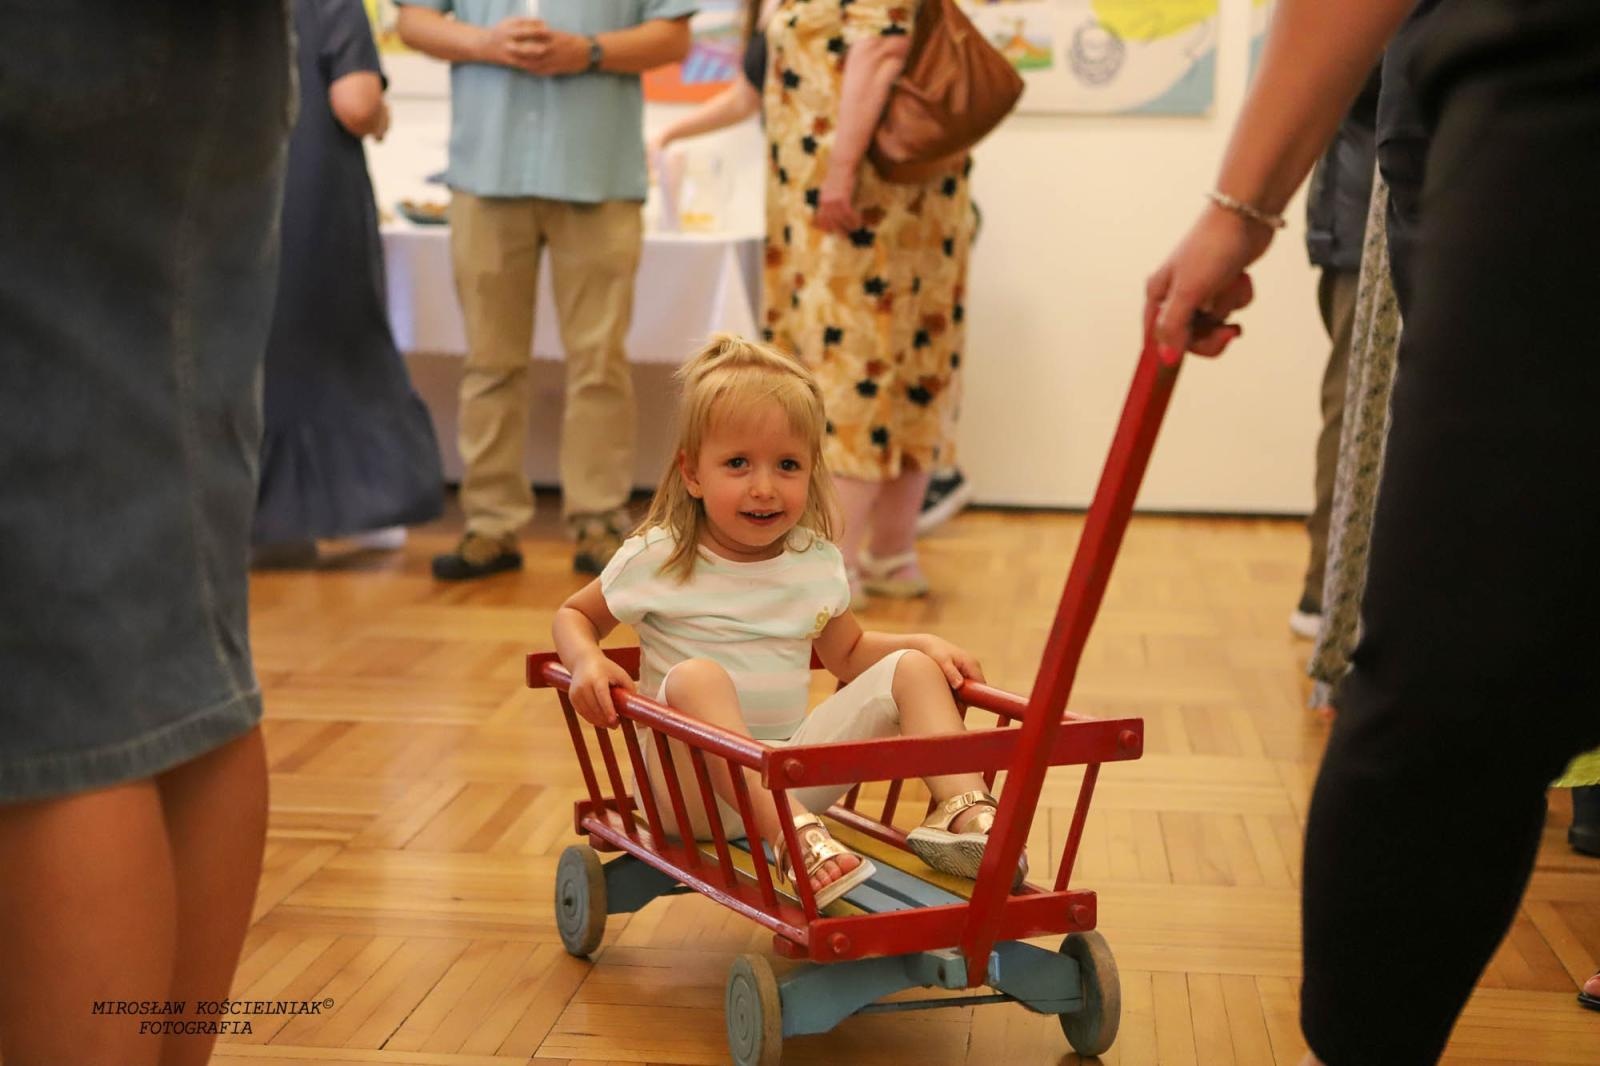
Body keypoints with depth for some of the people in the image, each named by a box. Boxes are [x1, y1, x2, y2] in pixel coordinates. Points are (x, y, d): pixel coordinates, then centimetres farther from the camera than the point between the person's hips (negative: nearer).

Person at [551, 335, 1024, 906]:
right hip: (697, 786, -4)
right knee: (696, 676, -35)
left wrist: (921, 643, 4)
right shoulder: (656, 559, -6)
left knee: (910, 669, -6)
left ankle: (963, 811, -22)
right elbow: (574, 614, 8)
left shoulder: (818, 563, 6)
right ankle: (794, 838, -48)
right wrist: (587, 661, -15)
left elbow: (846, 652, 22)